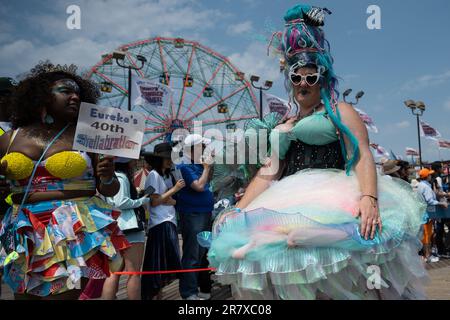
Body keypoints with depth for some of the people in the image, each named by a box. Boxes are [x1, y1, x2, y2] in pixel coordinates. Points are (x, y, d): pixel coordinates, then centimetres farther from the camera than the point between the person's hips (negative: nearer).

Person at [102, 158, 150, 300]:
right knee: (134, 273, -2)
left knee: (114, 273, 11)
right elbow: (120, 202, -21)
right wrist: (142, 201, -8)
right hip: (129, 227, -9)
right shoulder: (121, 177, -11)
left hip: (116, 227, 9)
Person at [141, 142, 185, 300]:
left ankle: (157, 293, 23)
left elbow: (174, 201, 13)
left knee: (164, 263, 12)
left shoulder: (168, 176, 15)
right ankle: (148, 295, 3)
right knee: (158, 263, -6)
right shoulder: (154, 175, -8)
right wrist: (174, 189, -10)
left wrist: (171, 200, -11)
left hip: (169, 222, 8)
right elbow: (154, 201, -14)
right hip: (160, 223, -8)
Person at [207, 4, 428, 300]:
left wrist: (369, 198, -22)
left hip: (330, 198, -4)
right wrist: (238, 211, 9)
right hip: (289, 205, 5)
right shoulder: (283, 127, 26)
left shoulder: (340, 112, 10)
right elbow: (267, 174, 21)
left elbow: (363, 157, -4)